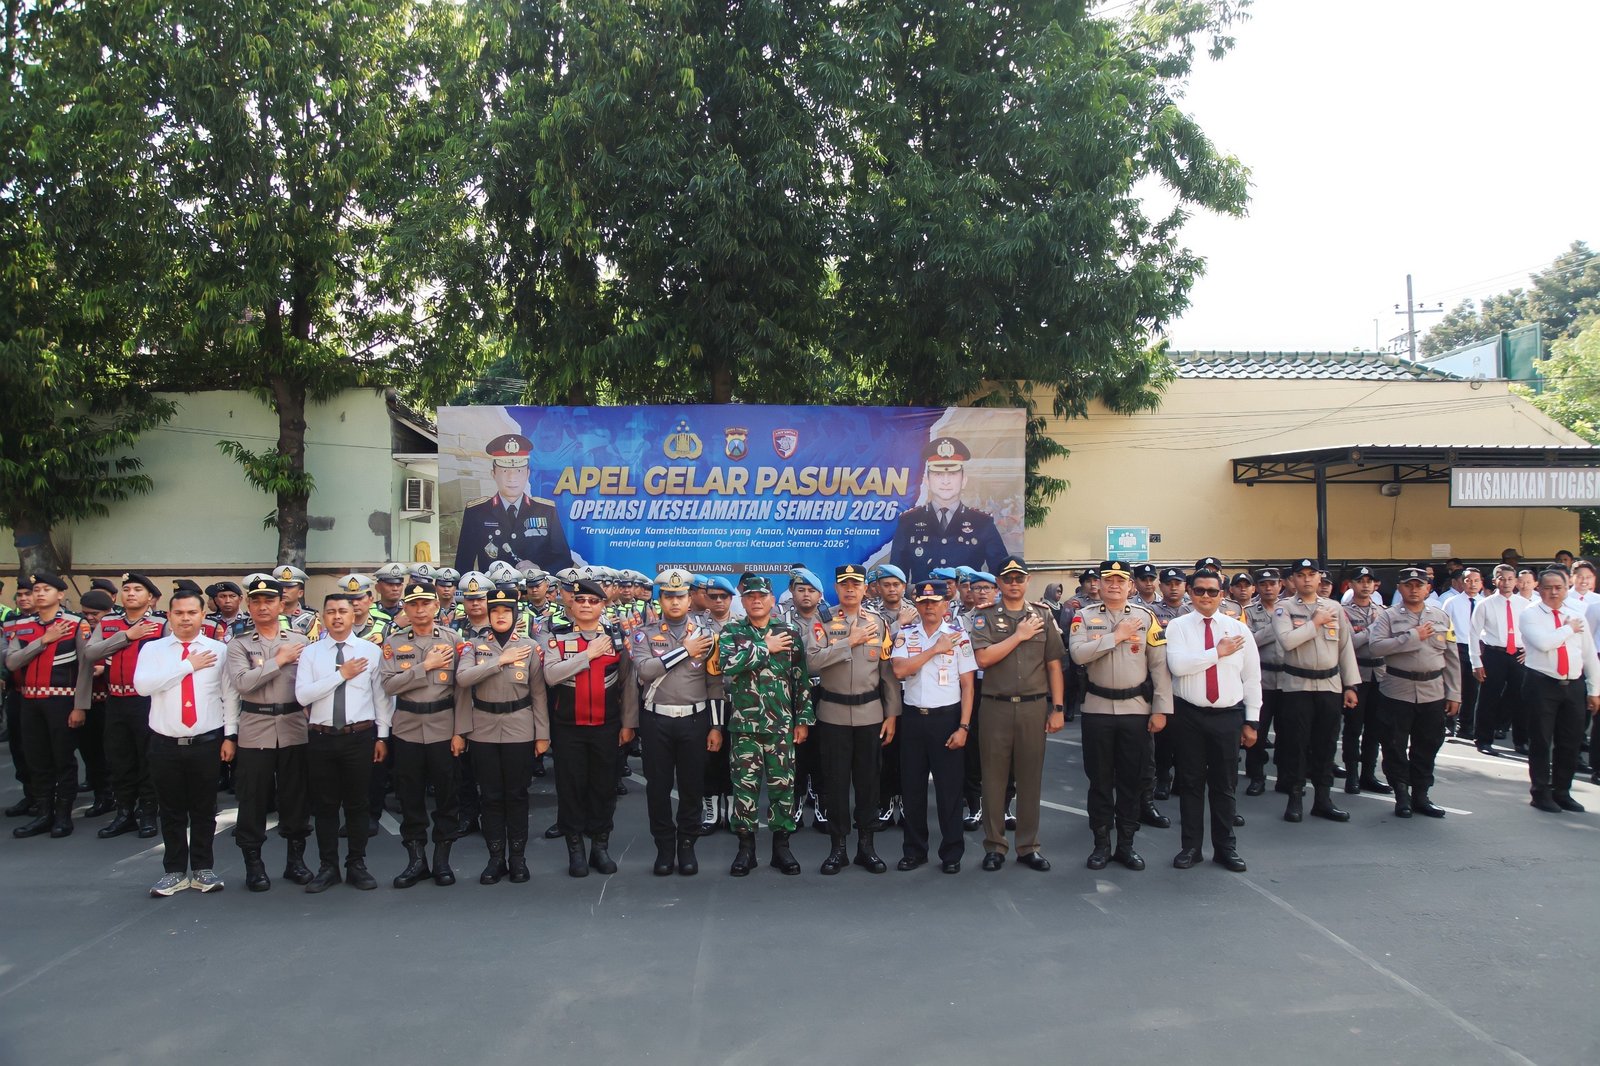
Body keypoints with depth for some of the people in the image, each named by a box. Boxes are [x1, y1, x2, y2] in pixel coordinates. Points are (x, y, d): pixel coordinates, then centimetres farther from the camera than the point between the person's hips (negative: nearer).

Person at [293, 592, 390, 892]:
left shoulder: (371, 651, 1)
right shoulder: (310, 653, 3)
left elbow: (381, 696, 4)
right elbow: (302, 696, -8)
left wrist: (382, 735, 2)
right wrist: (341, 674, -13)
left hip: (360, 736, -1)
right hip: (322, 737, 1)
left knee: (357, 803, 7)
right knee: (325, 805, 9)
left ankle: (356, 865, 20)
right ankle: (328, 867, 21)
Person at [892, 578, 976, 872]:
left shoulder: (959, 635, -2)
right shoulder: (905, 634, 3)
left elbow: (967, 684, -2)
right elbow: (899, 670, -13)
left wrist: (963, 726, -8)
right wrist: (935, 649, -14)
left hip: (946, 717, -2)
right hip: (913, 717, 2)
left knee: (949, 787, 3)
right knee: (913, 786, 9)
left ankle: (952, 853, 15)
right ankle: (914, 850, 21)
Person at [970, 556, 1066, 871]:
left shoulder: (1043, 617, 8)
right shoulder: (984, 617, 3)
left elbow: (1054, 666, 7)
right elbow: (983, 658, -11)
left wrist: (1057, 709, 2)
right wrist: (1019, 635, -9)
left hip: (1034, 706, 2)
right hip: (996, 707, -1)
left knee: (1030, 777, 7)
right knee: (994, 777, 5)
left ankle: (1028, 846, 18)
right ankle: (994, 846, 15)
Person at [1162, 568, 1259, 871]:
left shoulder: (1239, 629, 5)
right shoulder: (1178, 626, -1)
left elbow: (1252, 677, 7)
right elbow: (1177, 665, -18)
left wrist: (1251, 721, 5)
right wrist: (1218, 652, -14)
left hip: (1228, 716, 1)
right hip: (1189, 715, -1)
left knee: (1224, 785, 8)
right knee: (1191, 783, 7)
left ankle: (1225, 847, 21)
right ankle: (1191, 846, 18)